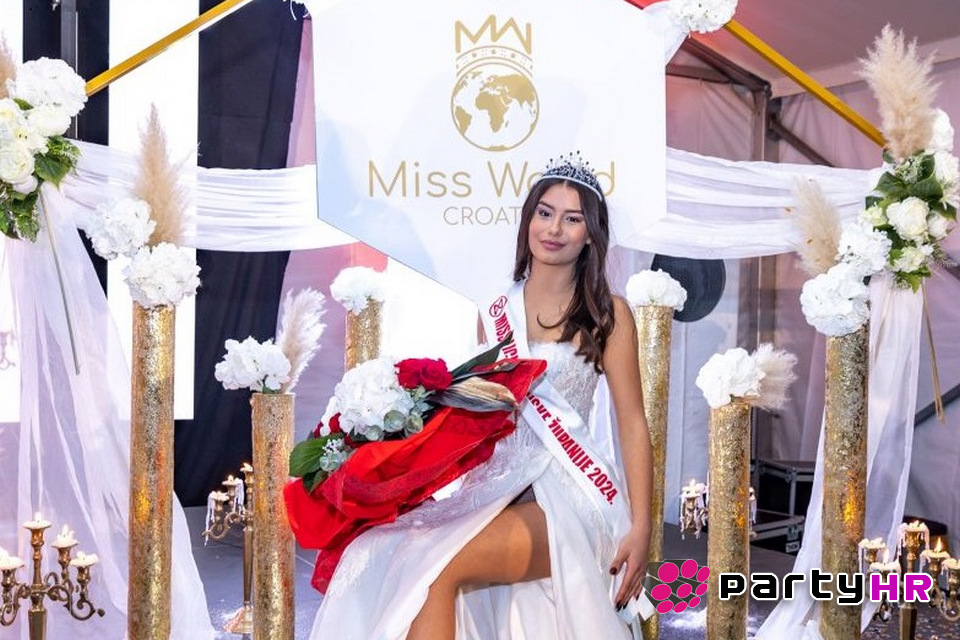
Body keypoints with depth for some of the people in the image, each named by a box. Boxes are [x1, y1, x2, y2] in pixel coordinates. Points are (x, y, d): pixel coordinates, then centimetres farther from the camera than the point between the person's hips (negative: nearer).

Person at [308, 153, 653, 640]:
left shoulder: (607, 314, 2)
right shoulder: (495, 315, 15)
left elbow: (632, 423, -2)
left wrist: (641, 528, -9)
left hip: (570, 494, -4)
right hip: (501, 485, 5)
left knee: (438, 567, -28)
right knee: (381, 554, -22)